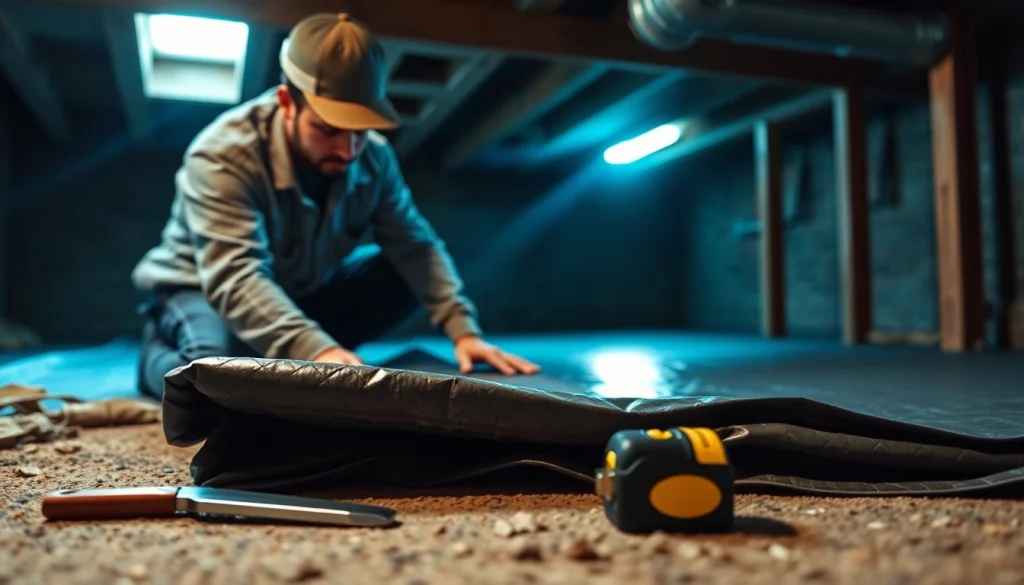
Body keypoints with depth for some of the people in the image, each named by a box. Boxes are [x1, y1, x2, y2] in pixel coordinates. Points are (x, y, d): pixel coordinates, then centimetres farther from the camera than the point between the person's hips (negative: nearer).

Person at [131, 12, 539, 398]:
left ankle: (293, 363, -2)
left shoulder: (373, 155, -16)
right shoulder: (223, 158, -32)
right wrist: (313, 348, -59)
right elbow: (235, 279, -43)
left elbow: (415, 246, -16)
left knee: (408, 277, -13)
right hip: (204, 290, -5)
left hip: (305, 289, 6)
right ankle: (159, 356, -1)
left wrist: (463, 330, -30)